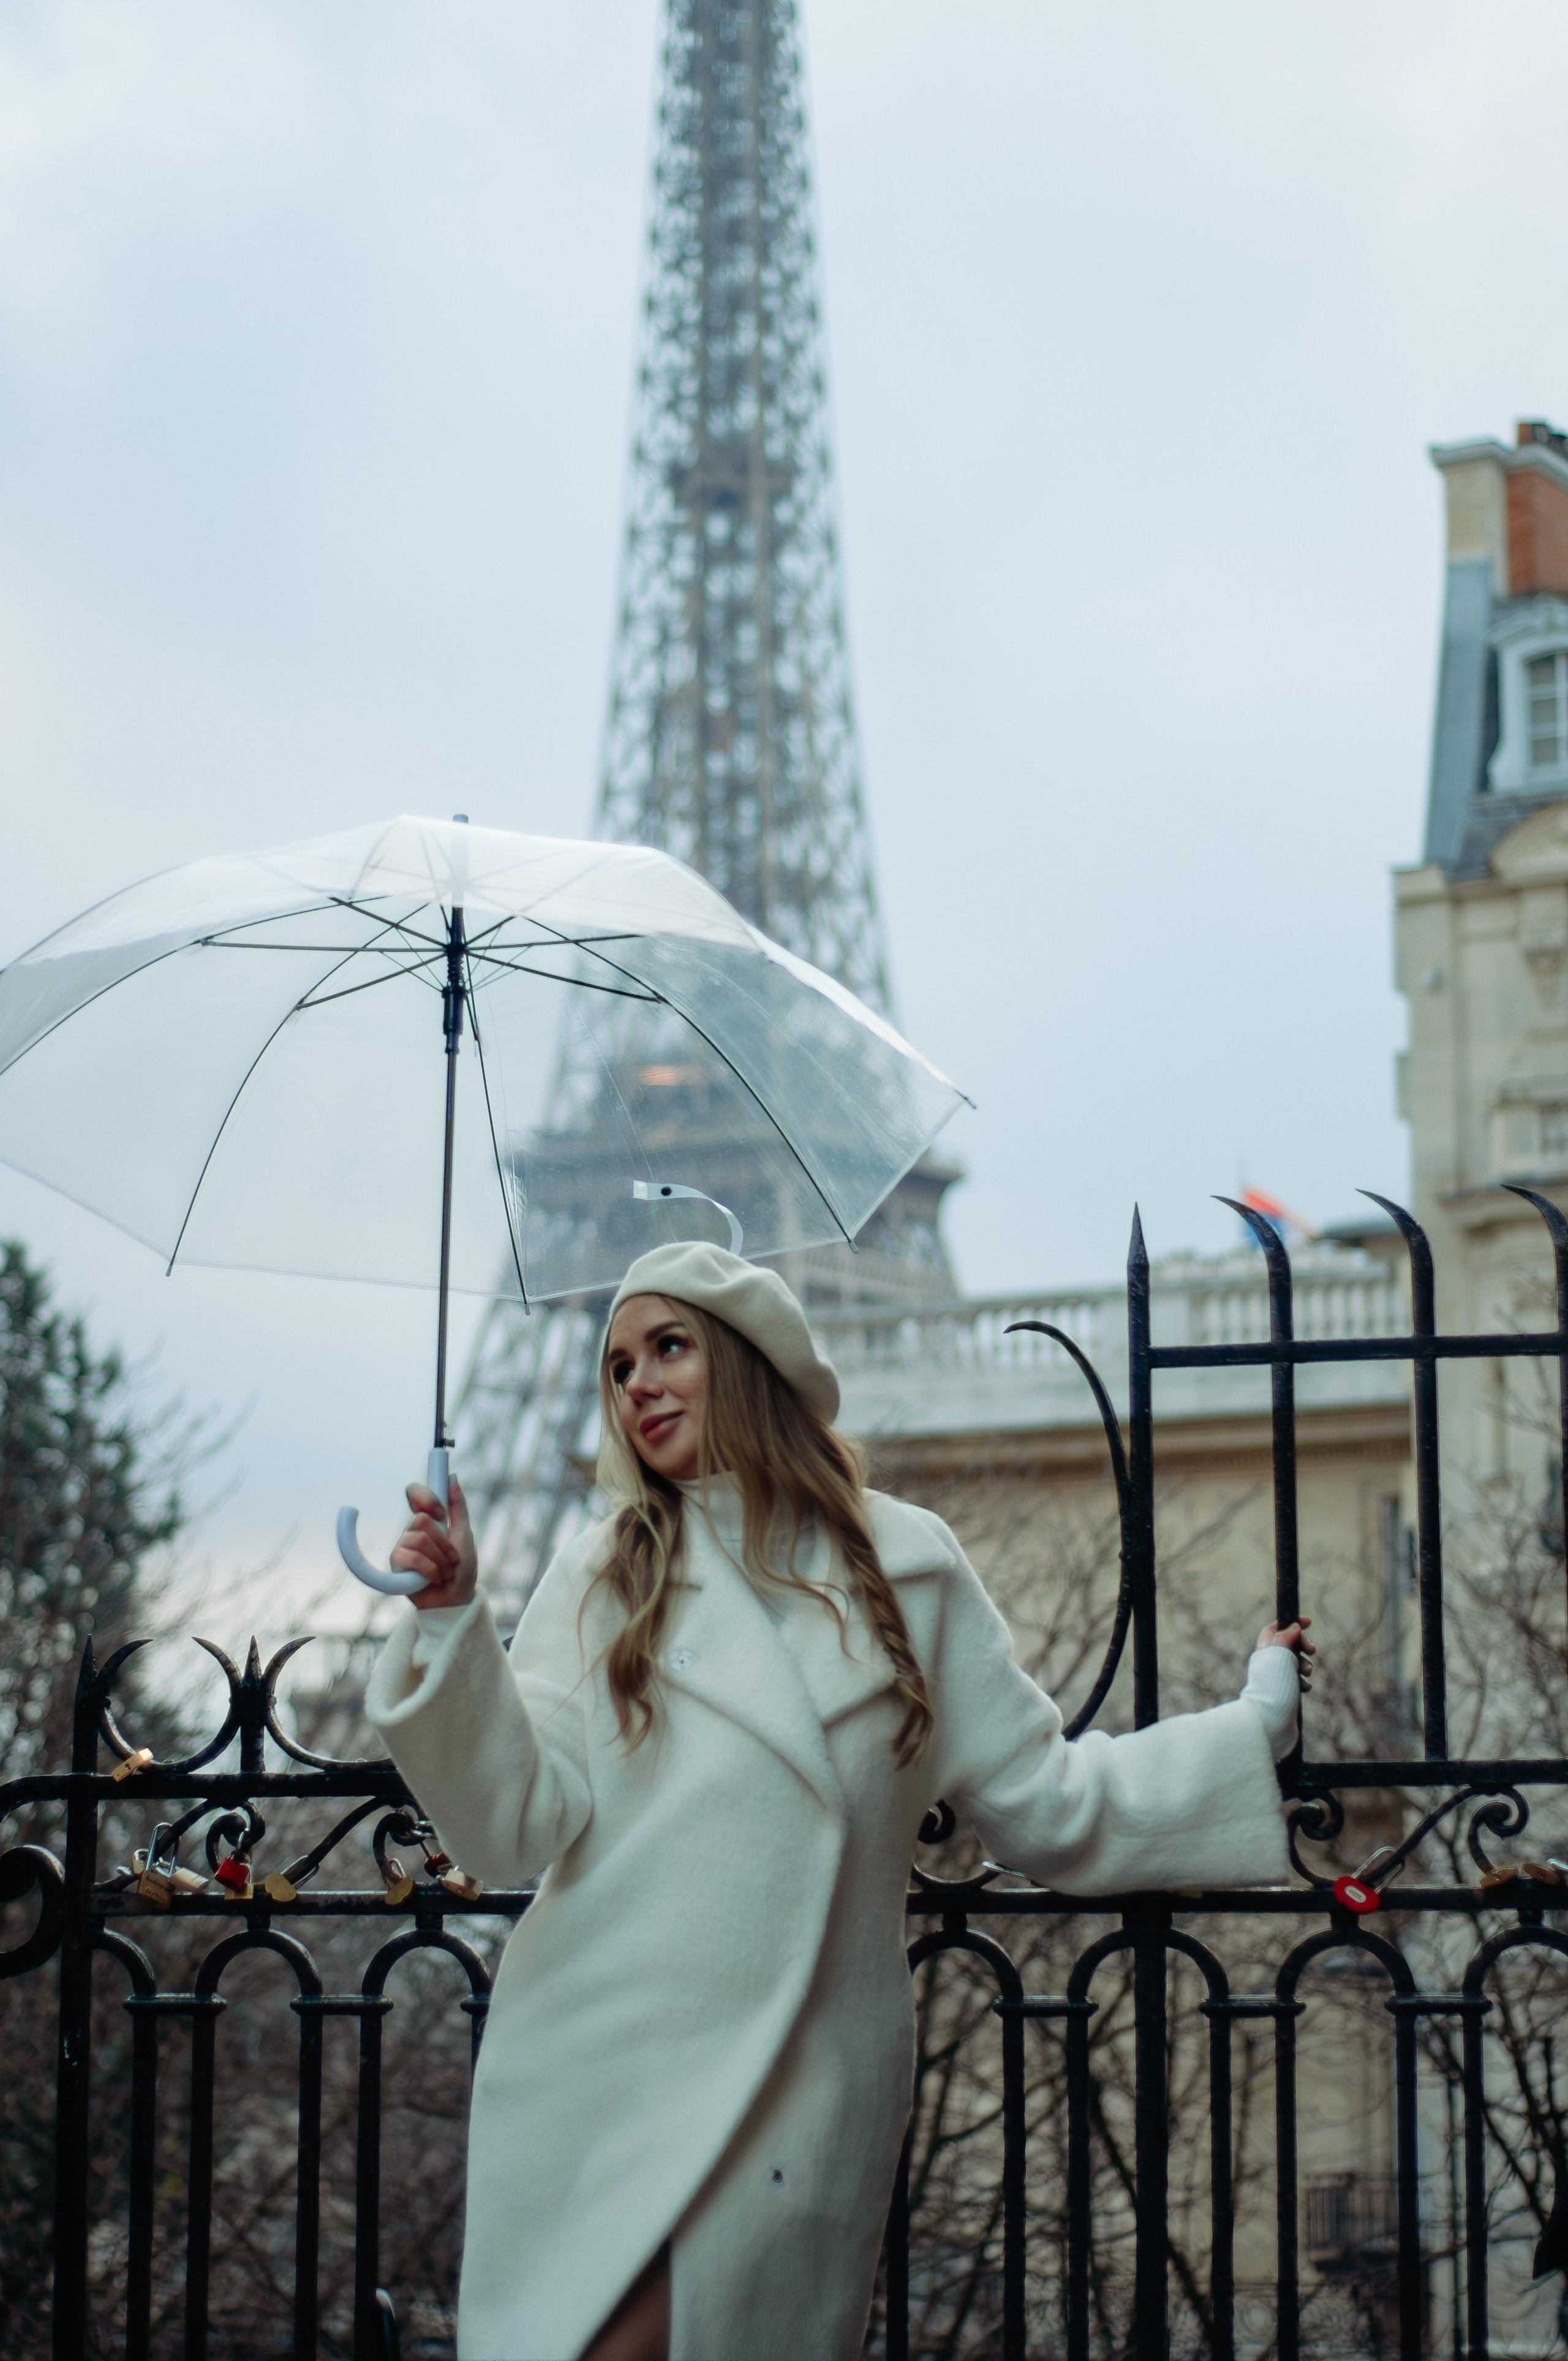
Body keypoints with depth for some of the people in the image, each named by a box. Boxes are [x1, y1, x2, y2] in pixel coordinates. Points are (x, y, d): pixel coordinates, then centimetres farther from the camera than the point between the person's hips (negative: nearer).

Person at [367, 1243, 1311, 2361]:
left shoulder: (906, 1566, 10)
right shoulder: (603, 1582, 7)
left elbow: (1044, 1799, 13)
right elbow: (517, 1827, -3)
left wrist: (1254, 1729, 14)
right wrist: (452, 1624, -14)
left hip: (808, 2110, 1)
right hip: (606, 2091, -1)